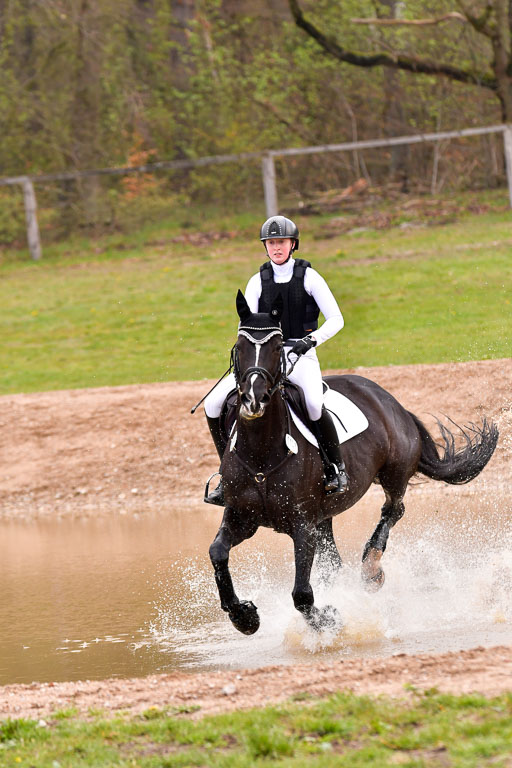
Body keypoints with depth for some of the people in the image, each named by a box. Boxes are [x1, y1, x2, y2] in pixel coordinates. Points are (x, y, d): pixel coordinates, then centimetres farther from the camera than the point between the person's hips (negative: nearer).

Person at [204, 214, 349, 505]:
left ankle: (337, 467, -15)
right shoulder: (258, 282, 8)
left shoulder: (309, 277, -1)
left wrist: (311, 340, -19)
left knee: (315, 405, -36)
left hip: (301, 356, -4)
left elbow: (336, 319, -3)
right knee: (213, 404, -11)